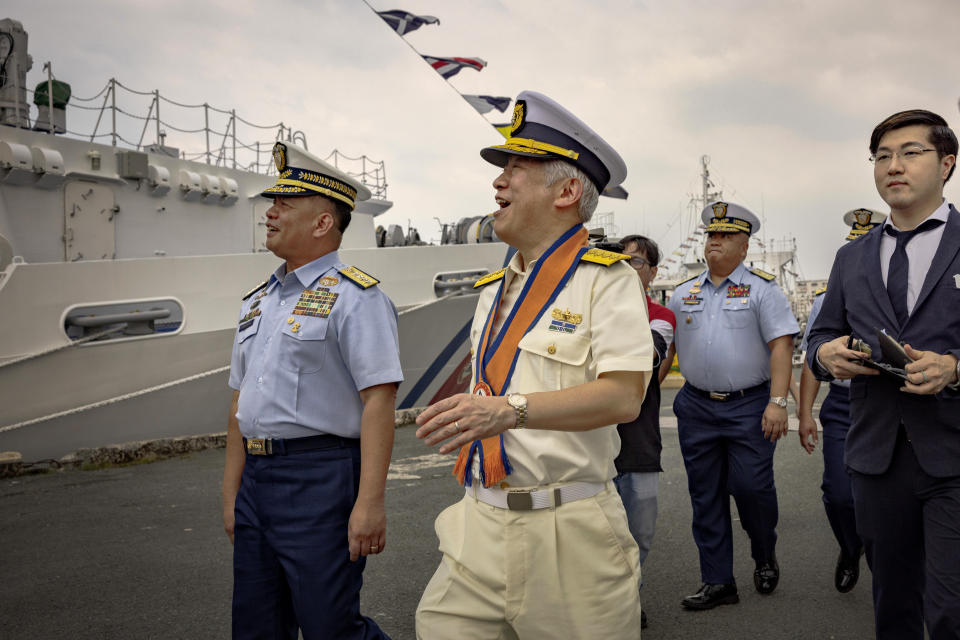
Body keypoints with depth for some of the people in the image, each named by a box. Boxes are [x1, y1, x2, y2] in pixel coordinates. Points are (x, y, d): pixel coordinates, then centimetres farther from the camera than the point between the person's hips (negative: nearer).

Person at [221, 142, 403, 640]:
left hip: (320, 481, -8)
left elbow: (378, 402, -17)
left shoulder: (354, 296, -9)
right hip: (257, 480, 8)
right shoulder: (257, 302, 15)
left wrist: (370, 502, -22)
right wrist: (231, 495, 18)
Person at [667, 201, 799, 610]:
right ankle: (717, 582, 17)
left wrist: (777, 402, -15)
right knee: (705, 497, 6)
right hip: (696, 407, 4)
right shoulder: (684, 293, 11)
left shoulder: (761, 288, -1)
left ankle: (765, 557, 26)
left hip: (749, 406, -4)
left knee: (751, 486, -5)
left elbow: (781, 346, -7)